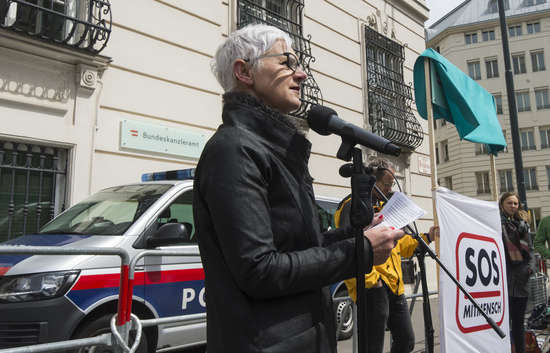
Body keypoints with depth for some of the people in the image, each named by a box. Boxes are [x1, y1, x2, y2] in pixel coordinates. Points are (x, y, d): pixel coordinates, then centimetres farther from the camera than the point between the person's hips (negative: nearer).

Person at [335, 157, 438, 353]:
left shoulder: (383, 205, 22)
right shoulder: (353, 205, -10)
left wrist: (426, 238, 21)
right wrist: (370, 279, -22)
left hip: (395, 287, 10)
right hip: (373, 288, -9)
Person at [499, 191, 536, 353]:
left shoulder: (523, 223, 16)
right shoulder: (497, 222, -3)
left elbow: (530, 248, 18)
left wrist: (531, 265, 3)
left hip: (522, 275, 6)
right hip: (505, 274, -6)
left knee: (519, 318, 13)